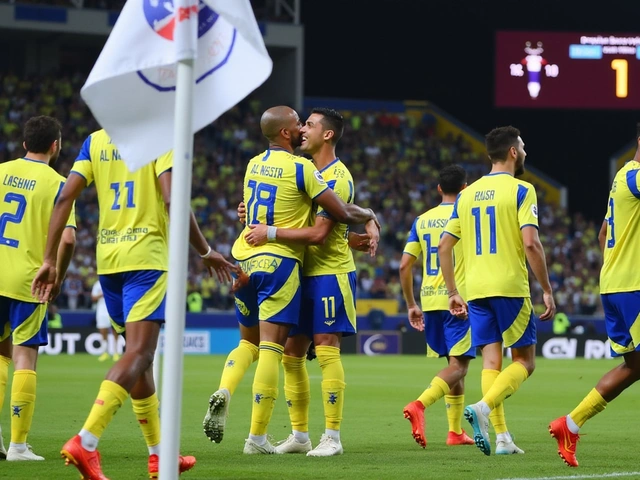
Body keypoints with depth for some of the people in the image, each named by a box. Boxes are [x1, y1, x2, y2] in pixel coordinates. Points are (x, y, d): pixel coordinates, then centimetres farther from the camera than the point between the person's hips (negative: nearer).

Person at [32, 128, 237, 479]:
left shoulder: (96, 140, 11)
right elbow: (172, 201, -15)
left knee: (138, 353, 17)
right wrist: (206, 252, -3)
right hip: (146, 256, -6)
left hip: (107, 258, 7)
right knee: (139, 354, -10)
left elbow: (65, 198, 4)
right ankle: (86, 443, -26)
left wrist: (49, 259, 5)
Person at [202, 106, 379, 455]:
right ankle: (257, 436, -7)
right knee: (271, 347, -5)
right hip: (277, 261, -6)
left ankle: (224, 391, -11)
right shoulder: (301, 168, -9)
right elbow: (342, 214, -7)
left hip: (244, 257, 6)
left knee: (249, 341, 18)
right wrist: (368, 215, 15)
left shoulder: (253, 165, 11)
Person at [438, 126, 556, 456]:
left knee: (492, 361, 7)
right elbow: (530, 244, -15)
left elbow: (444, 247, 12)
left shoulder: (467, 195, 13)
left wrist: (452, 293, 18)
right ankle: (483, 407, -19)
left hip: (476, 291, 5)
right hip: (511, 288, -5)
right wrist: (547, 290, -9)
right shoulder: (520, 191, -5)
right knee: (524, 361, 4)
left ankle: (501, 436, -4)